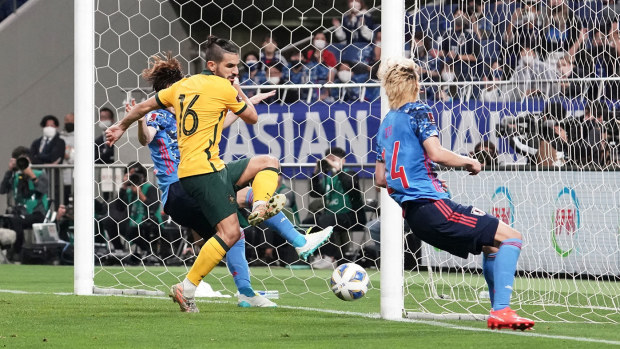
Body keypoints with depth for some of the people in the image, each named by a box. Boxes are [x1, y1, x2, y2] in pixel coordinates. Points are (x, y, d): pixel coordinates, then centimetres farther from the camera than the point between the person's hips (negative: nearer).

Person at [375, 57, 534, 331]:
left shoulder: (386, 124, 19)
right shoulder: (418, 111, -4)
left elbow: (380, 178, 23)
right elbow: (436, 153, -17)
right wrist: (469, 162, -1)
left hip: (414, 214, 9)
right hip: (431, 204, -9)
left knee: (493, 243, 22)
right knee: (510, 238, -9)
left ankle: (497, 310, 16)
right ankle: (501, 311, -22)